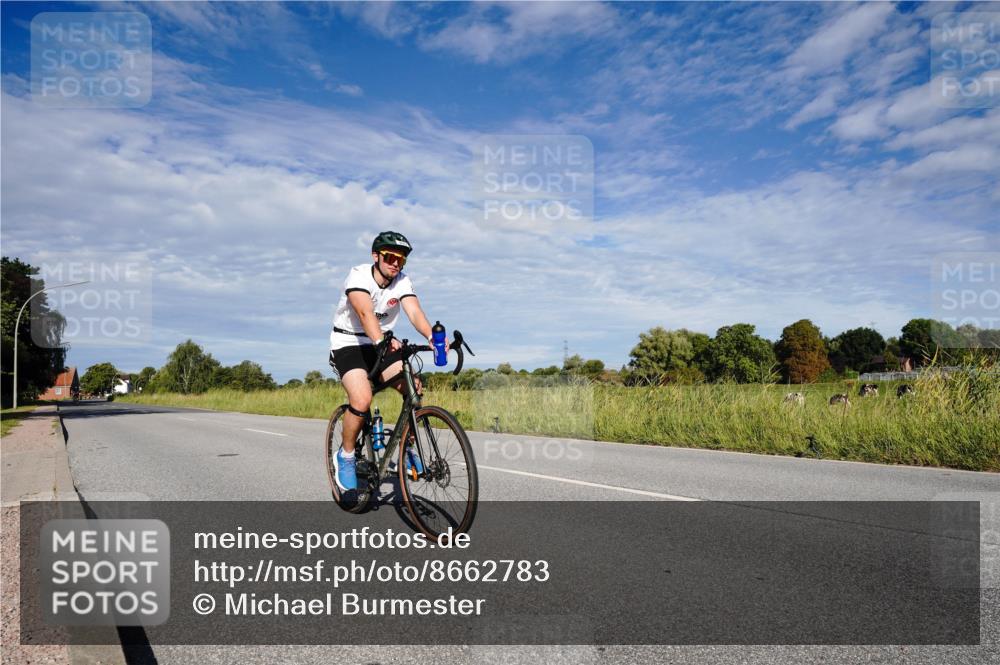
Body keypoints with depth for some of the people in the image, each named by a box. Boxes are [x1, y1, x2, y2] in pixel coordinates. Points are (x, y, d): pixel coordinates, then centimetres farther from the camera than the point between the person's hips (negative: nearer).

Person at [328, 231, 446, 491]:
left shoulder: (402, 281, -7)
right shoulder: (359, 275, -20)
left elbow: (415, 312, -23)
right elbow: (365, 313, -38)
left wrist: (432, 336, -44)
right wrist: (380, 341, -57)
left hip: (382, 343, 5)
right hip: (348, 343, -4)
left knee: (414, 388, -18)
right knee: (362, 399, -27)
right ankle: (345, 455, -2)